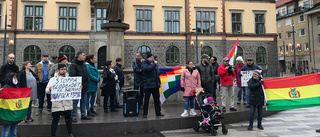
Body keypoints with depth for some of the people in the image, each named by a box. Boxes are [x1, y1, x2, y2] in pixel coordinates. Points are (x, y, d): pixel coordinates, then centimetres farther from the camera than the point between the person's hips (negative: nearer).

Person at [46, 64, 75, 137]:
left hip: (67, 103, 2)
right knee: (55, 120, 5)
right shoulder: (53, 79, 1)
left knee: (68, 119, 12)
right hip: (57, 104, -2)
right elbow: (47, 90, -5)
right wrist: (49, 89, -28)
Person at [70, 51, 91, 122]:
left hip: (84, 87, 8)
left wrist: (87, 81, 7)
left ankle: (83, 115, 24)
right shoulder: (73, 65, -9)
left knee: (84, 101, 14)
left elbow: (87, 75, 22)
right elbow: (72, 76, -17)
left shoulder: (84, 65, 17)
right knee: (75, 102, -3)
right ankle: (73, 116, 4)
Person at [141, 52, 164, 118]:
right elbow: (147, 69, -25)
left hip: (156, 85, 6)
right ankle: (145, 113, 10)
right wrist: (154, 64, -17)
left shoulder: (154, 63, 17)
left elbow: (158, 72, 27)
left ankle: (158, 112, 21)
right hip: (148, 85, -6)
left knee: (157, 99, 11)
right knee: (146, 99, 0)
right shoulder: (144, 64, -4)